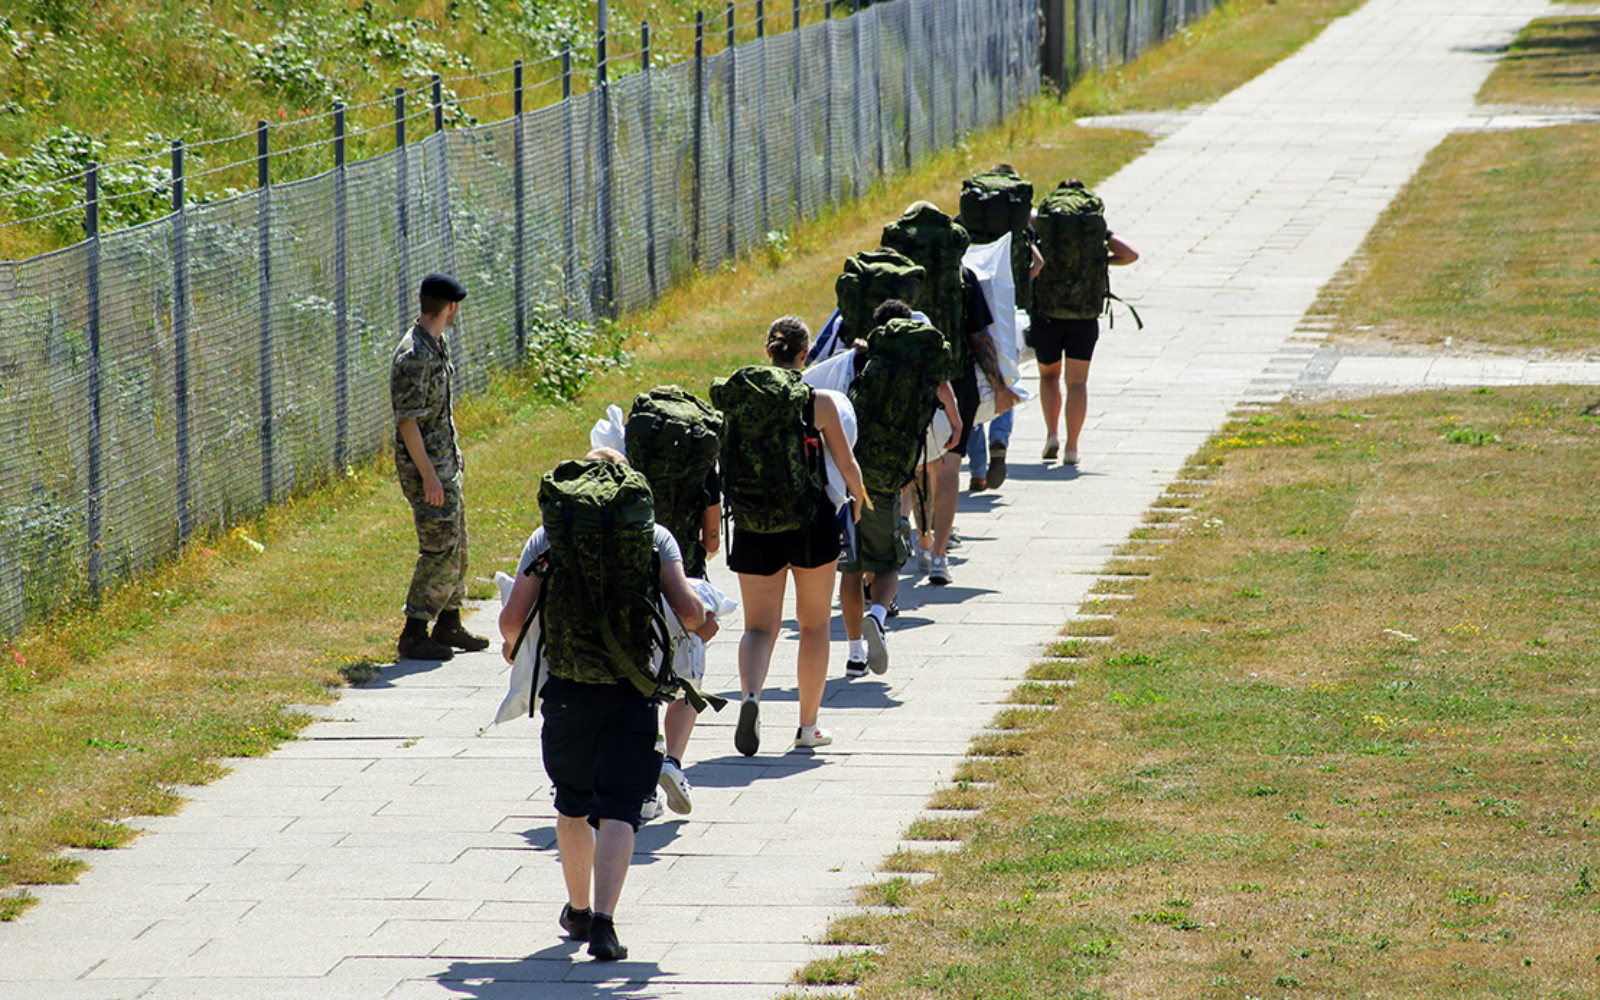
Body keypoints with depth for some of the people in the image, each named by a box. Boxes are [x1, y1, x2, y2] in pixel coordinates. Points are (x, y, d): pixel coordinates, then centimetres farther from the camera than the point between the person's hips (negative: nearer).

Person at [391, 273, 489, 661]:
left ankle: (449, 625, 25)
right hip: (425, 465, -10)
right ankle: (413, 635, -4)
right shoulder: (415, 356, -21)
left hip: (445, 461, 10)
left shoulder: (437, 345, 10)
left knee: (456, 545, 16)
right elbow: (408, 421, -23)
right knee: (440, 549, -9)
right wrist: (428, 475, -24)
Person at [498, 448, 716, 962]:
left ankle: (579, 909, 37)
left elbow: (512, 618, -1)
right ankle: (603, 920, -20)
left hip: (567, 690, 1)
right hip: (631, 691, -1)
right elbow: (686, 610, -7)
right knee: (617, 810, -3)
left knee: (572, 804, 22)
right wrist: (704, 624, 16)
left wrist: (512, 646, 21)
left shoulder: (547, 539, 5)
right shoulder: (655, 538, 3)